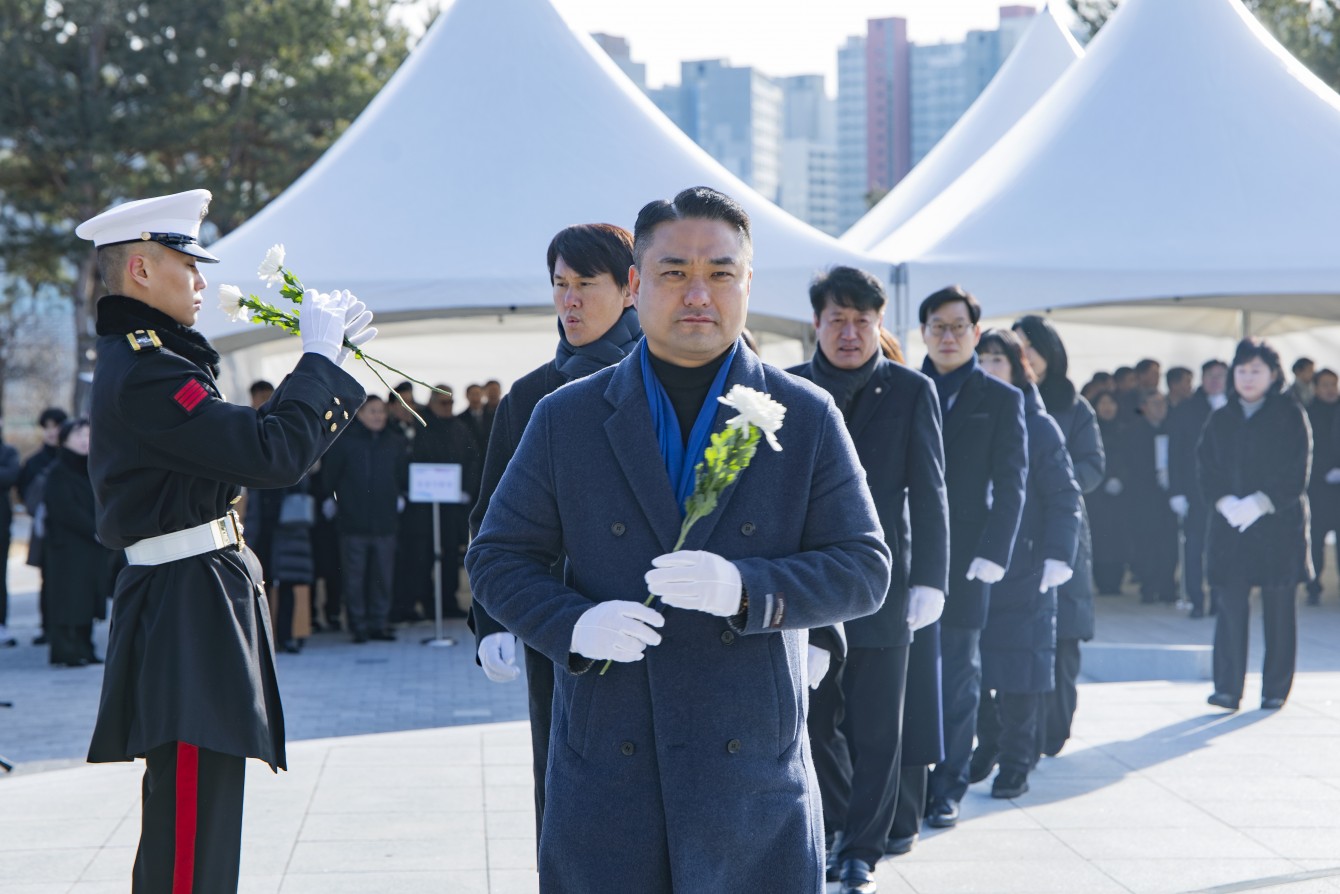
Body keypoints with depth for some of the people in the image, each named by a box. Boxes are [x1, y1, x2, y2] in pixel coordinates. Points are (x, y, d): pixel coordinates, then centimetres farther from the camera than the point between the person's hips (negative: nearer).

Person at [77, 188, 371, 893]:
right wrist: (320, 354, -11)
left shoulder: (147, 360, 17)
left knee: (184, 830, 18)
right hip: (188, 609, -11)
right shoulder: (144, 373, -17)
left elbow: (256, 445, 21)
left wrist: (333, 352, 15)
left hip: (197, 603, 11)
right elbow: (274, 454, -24)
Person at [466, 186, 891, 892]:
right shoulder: (567, 419, 6)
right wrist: (574, 624, -13)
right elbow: (496, 560, 8)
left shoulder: (806, 418, 4)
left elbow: (864, 570, 0)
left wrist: (744, 588, -18)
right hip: (604, 775, 1)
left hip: (753, 777, 0)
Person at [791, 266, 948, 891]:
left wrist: (929, 581, -4)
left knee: (875, 731, 2)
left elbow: (928, 494, 2)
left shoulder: (911, 392, 3)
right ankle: (833, 828, 27)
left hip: (882, 585, -1)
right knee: (815, 720, 8)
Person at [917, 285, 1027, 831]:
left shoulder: (1001, 400, 5)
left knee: (958, 676, 2)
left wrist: (993, 555, -10)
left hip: (964, 558, -2)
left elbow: (1011, 484, 0)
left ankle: (947, 788, 8)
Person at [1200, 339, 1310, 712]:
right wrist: (1225, 501, -11)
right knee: (1231, 604, -6)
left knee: (1278, 607, 0)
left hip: (1280, 524, -2)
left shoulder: (1291, 415, 2)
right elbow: (1206, 470, 7)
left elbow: (1297, 475, -5)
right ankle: (1228, 688, -5)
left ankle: (1275, 690, 7)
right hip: (1230, 526, 3)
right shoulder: (1221, 419, 13)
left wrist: (1259, 503, -15)